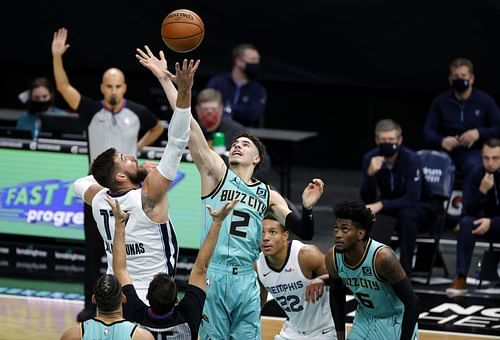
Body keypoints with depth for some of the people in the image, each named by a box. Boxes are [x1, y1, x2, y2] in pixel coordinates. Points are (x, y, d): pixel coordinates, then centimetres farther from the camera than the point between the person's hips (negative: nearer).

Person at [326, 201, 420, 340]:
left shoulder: (382, 257, -34)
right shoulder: (333, 257, -16)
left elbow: (412, 303, -27)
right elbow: (337, 295, 5)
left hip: (395, 321, -5)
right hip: (365, 318, 5)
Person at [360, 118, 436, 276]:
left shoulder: (411, 159, -26)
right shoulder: (370, 158, -13)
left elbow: (412, 199, -31)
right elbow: (367, 200, -16)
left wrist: (382, 205, -43)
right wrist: (370, 173, -34)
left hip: (420, 208, -4)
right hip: (390, 207, 4)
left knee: (406, 214, -37)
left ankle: (404, 272, -29)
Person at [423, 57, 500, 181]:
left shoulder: (485, 100, 6)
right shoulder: (440, 101, 11)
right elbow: (428, 132, 6)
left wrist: (479, 133, -17)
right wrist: (441, 141, -17)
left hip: (474, 152, -1)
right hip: (447, 151, 1)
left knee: (474, 166, -36)